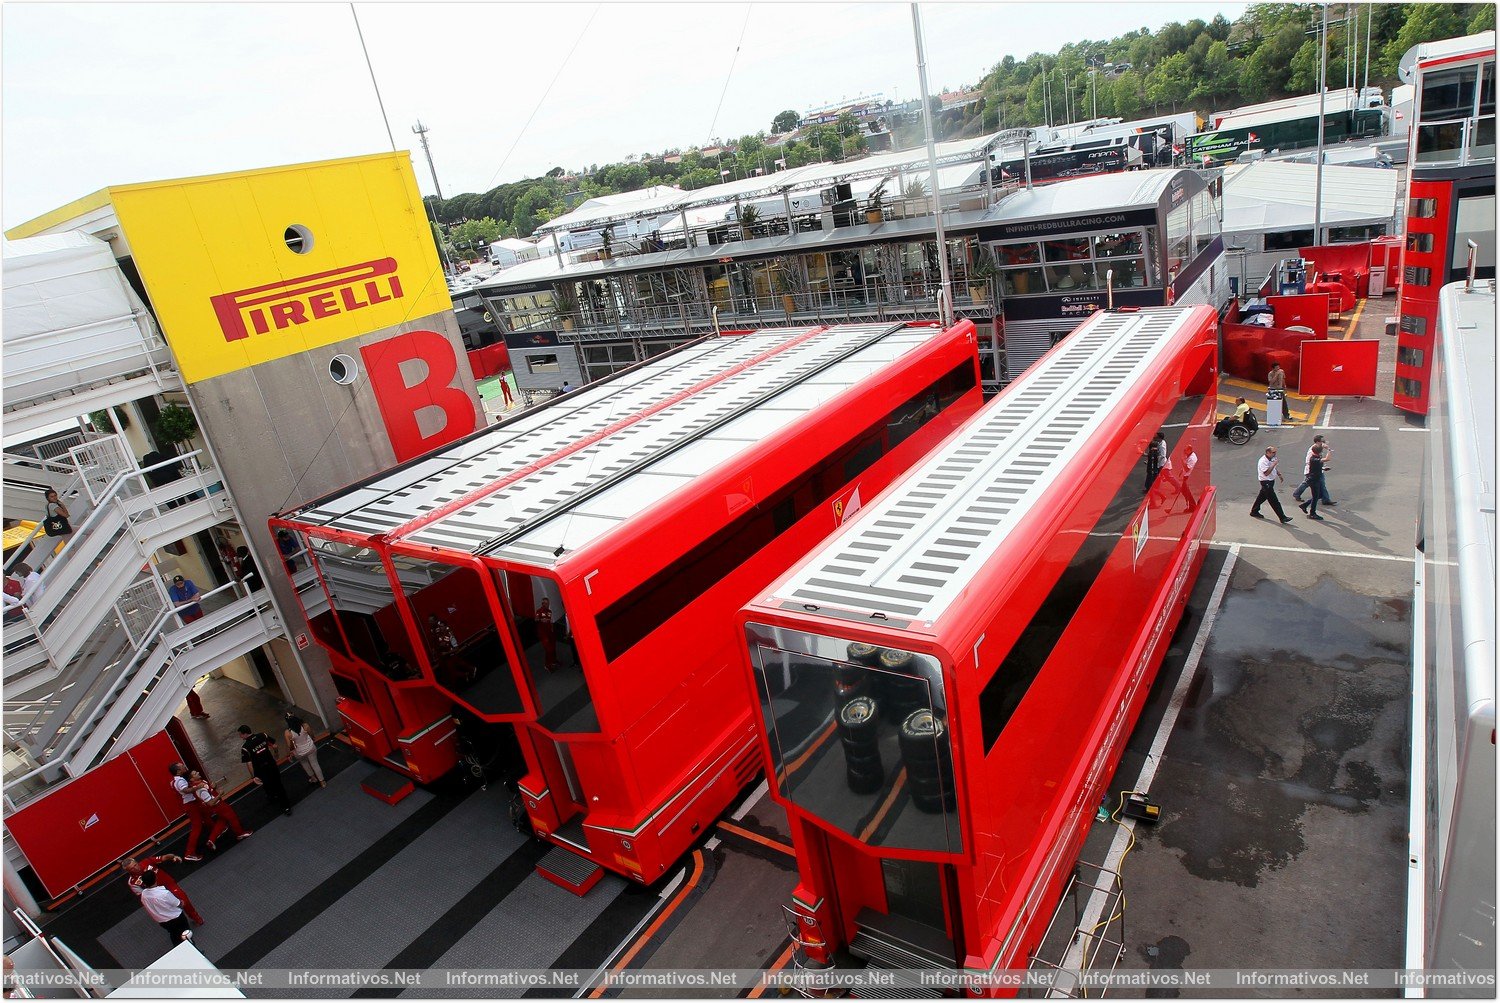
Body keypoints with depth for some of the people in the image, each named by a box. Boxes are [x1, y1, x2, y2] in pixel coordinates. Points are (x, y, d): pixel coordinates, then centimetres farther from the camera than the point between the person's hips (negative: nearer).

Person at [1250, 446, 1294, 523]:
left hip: (1271, 481, 10)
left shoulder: (1272, 459, 7)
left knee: (1262, 496, 20)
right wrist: (1273, 464, -30)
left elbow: (1274, 468, 26)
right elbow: (1266, 473, -30)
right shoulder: (1263, 461, -23)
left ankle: (1254, 511, 33)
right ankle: (1282, 517, -5)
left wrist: (1279, 474, 16)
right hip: (1266, 482, -10)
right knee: (1274, 501, -7)